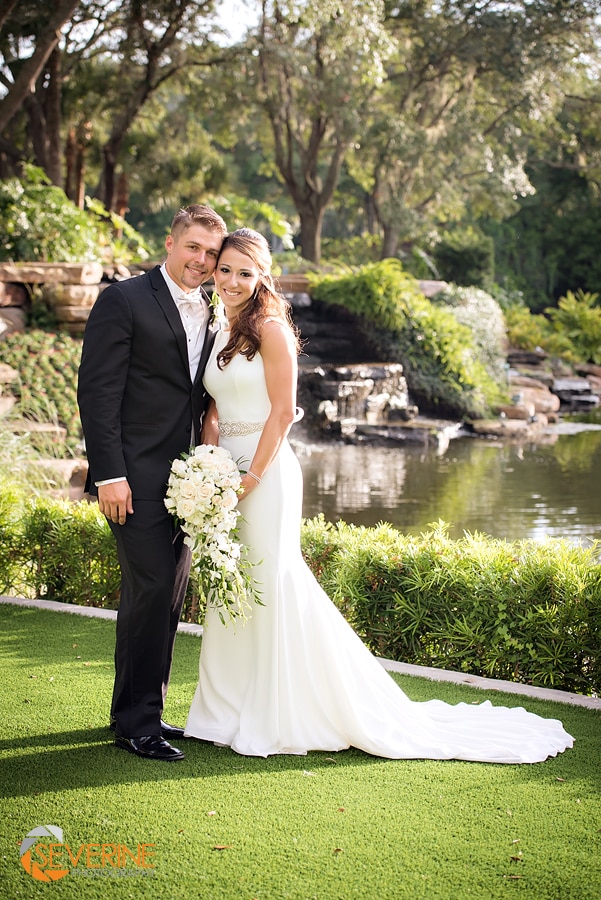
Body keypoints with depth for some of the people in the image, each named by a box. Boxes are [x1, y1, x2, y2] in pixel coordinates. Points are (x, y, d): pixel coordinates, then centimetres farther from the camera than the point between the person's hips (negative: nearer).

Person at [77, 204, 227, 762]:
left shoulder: (209, 316, 15)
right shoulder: (124, 302, -6)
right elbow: (97, 392, -11)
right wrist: (108, 474, -17)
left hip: (186, 479, 7)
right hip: (138, 479, -7)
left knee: (170, 594, 11)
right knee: (151, 588, -10)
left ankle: (146, 710, 23)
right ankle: (135, 721, 2)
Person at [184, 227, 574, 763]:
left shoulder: (270, 328, -9)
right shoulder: (221, 333, 15)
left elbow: (282, 411, -14)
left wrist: (251, 477, -18)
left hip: (265, 470, -8)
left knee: (271, 586, -4)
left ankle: (280, 717, 7)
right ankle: (234, 711, 23)